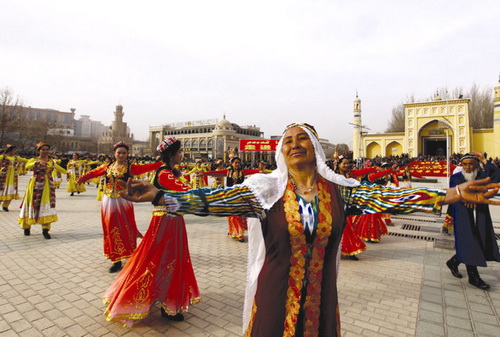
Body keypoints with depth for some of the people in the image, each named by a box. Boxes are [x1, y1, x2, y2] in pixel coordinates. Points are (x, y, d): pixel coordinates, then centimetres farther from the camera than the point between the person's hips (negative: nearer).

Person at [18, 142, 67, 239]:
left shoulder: (51, 161, 11)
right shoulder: (34, 160, -3)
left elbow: (58, 168, 31)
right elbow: (27, 166, -25)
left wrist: (67, 172, 44)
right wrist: (37, 163, -43)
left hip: (48, 186, 3)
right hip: (36, 186, -3)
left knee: (47, 205, -2)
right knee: (33, 204, 5)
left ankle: (45, 230, 0)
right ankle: (27, 227, 27)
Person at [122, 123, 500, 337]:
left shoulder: (339, 189, -4)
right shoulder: (266, 188, -11)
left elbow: (385, 197, -12)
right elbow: (213, 200, -18)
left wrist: (451, 195, -19)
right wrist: (159, 195, -25)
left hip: (321, 298, 2)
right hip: (275, 297, -1)